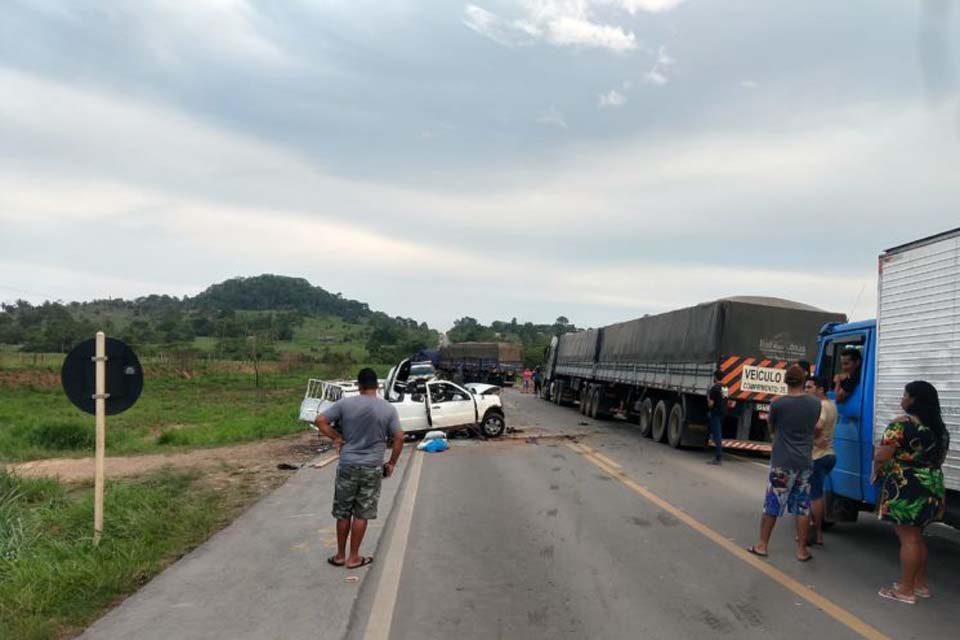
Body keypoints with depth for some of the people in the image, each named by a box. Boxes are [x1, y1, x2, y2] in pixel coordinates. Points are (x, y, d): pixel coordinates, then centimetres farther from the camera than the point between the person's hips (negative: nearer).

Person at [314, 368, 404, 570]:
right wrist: (392, 464, 7)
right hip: (372, 468, 0)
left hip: (348, 465, 0)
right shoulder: (389, 409, -4)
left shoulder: (345, 404, -4)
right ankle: (354, 557, 16)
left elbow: (320, 421, -4)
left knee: (343, 513, 13)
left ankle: (340, 555, 23)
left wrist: (336, 437, 6)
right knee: (361, 514, 8)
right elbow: (399, 438, -4)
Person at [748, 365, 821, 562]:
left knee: (772, 505, 7)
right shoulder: (815, 403, -1)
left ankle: (762, 545, 15)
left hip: (782, 463, -3)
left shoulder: (778, 403, -12)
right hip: (804, 463, 3)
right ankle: (802, 550, 15)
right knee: (803, 508, 10)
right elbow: (813, 427, 13)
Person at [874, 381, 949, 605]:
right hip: (932, 488, 8)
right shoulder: (940, 428, 10)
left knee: (908, 538, -2)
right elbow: (939, 459, 21)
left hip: (906, 490, -8)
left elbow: (881, 457, -17)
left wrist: (877, 471, 2)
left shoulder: (902, 425, -17)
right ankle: (921, 583, 28)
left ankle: (906, 590, 5)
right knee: (917, 537, 18)